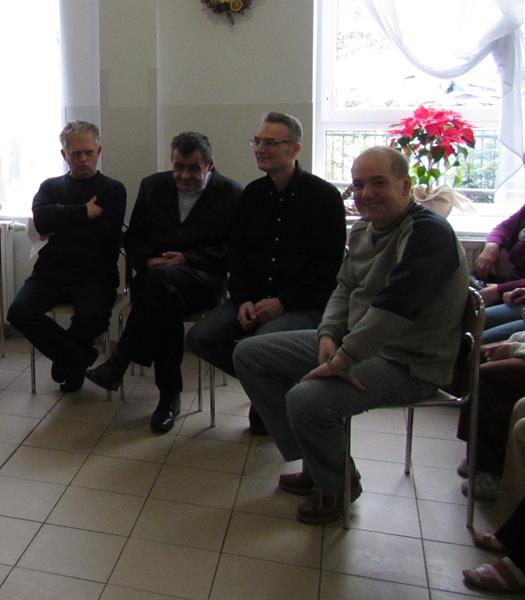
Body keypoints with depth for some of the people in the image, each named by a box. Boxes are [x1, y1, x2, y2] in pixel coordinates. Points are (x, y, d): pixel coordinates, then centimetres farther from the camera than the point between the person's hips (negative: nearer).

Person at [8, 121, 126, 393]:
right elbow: (41, 220, -3)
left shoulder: (113, 190, 10)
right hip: (51, 271, 3)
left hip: (94, 273, -3)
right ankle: (80, 356, -2)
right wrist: (84, 212, -6)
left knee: (92, 316, -32)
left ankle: (66, 356, 6)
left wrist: (58, 227, -2)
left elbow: (107, 233, -8)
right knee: (19, 312, -24)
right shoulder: (50, 187, 19)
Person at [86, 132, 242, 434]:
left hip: (202, 279, -3)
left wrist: (186, 258, -14)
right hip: (154, 274, 3)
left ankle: (120, 363, -30)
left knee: (162, 277, -38)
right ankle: (170, 395, -25)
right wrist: (147, 261, -8)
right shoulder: (152, 186, 14)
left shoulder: (232, 194, 3)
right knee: (165, 300, -35)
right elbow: (133, 238, 16)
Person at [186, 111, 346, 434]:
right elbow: (239, 255, 13)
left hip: (306, 304, -6)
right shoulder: (253, 194, 11)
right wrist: (243, 300, -5)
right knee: (200, 337, -13)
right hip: (255, 297, 6)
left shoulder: (324, 196, -6)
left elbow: (330, 266, -9)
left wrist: (283, 302, -17)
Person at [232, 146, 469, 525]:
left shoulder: (429, 233, -20)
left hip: (407, 364, -9)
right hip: (350, 341, 9)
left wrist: (343, 361, -27)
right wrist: (327, 336, -3)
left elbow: (394, 308, -31)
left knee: (306, 400, -32)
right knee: (249, 354, 6)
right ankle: (314, 463, 12)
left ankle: (336, 486, 3)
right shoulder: (363, 229, 8)